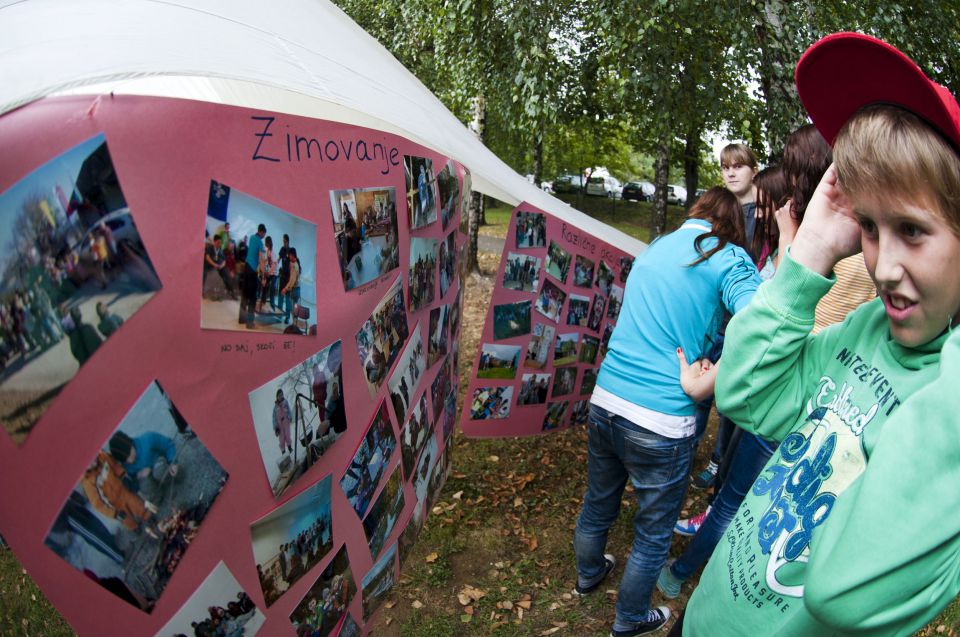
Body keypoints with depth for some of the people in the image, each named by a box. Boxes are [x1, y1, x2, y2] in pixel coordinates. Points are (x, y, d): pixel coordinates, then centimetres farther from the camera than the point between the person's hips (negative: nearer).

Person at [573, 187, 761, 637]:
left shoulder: (653, 249, 12)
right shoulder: (728, 258, -7)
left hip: (604, 401, 6)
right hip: (662, 421, -6)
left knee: (598, 503, 28)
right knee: (653, 533, 18)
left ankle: (588, 575, 54)